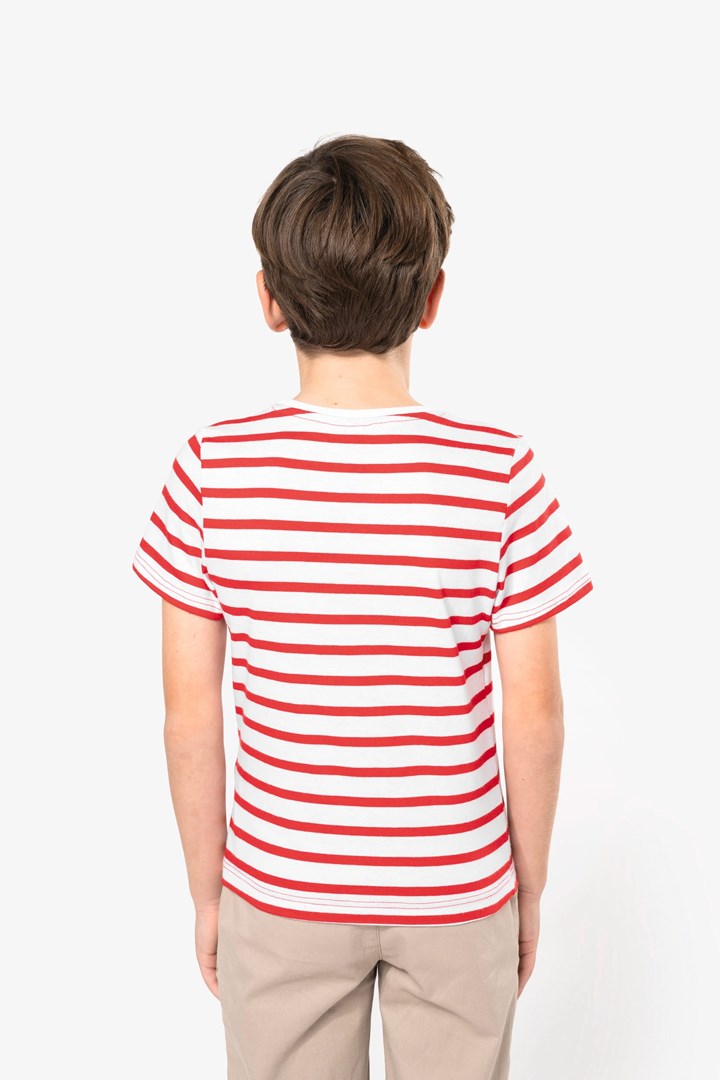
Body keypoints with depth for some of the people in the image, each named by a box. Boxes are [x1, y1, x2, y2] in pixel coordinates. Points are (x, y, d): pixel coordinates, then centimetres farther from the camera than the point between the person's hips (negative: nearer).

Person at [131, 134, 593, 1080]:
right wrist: (530, 885, 6)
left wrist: (207, 892, 5)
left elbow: (191, 715, -9)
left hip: (280, 888, 1)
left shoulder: (211, 469, -16)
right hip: (456, 889, 0)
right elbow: (533, 715, -10)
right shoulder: (500, 471, -18)